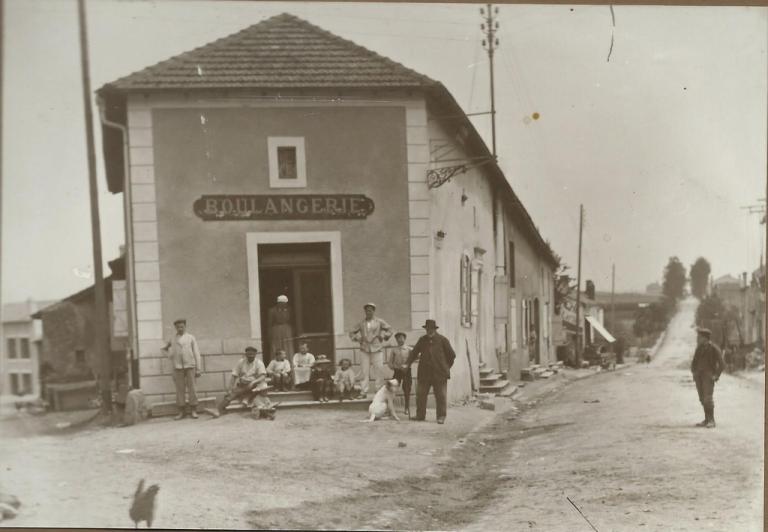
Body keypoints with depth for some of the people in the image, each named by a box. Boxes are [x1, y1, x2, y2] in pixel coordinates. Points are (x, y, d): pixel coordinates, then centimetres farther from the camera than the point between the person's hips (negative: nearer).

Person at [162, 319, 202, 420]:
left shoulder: (190, 338, 10)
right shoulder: (172, 340, 13)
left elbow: (196, 353, 7)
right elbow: (171, 355, 12)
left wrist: (198, 369, 2)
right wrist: (166, 349, -6)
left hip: (190, 366, -1)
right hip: (178, 367, 1)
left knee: (191, 388, -3)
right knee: (180, 389, 0)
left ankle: (193, 410, 2)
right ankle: (181, 411, 6)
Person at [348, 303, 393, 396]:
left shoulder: (379, 322, 5)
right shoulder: (361, 324, 10)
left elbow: (389, 330, 9)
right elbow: (352, 333, 17)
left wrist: (382, 337, 0)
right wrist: (359, 338, 3)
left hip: (377, 349, -1)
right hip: (364, 350, 2)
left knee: (378, 370, -1)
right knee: (365, 371, -1)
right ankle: (364, 392, 2)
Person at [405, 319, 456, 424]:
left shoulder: (442, 340, 0)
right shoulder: (422, 340, 10)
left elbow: (452, 355, 6)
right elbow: (414, 352, 11)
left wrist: (446, 367, 8)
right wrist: (407, 363, -1)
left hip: (439, 373, -3)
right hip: (424, 373, 3)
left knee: (441, 396, 0)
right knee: (420, 395, 4)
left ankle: (441, 417, 8)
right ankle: (420, 415, 15)